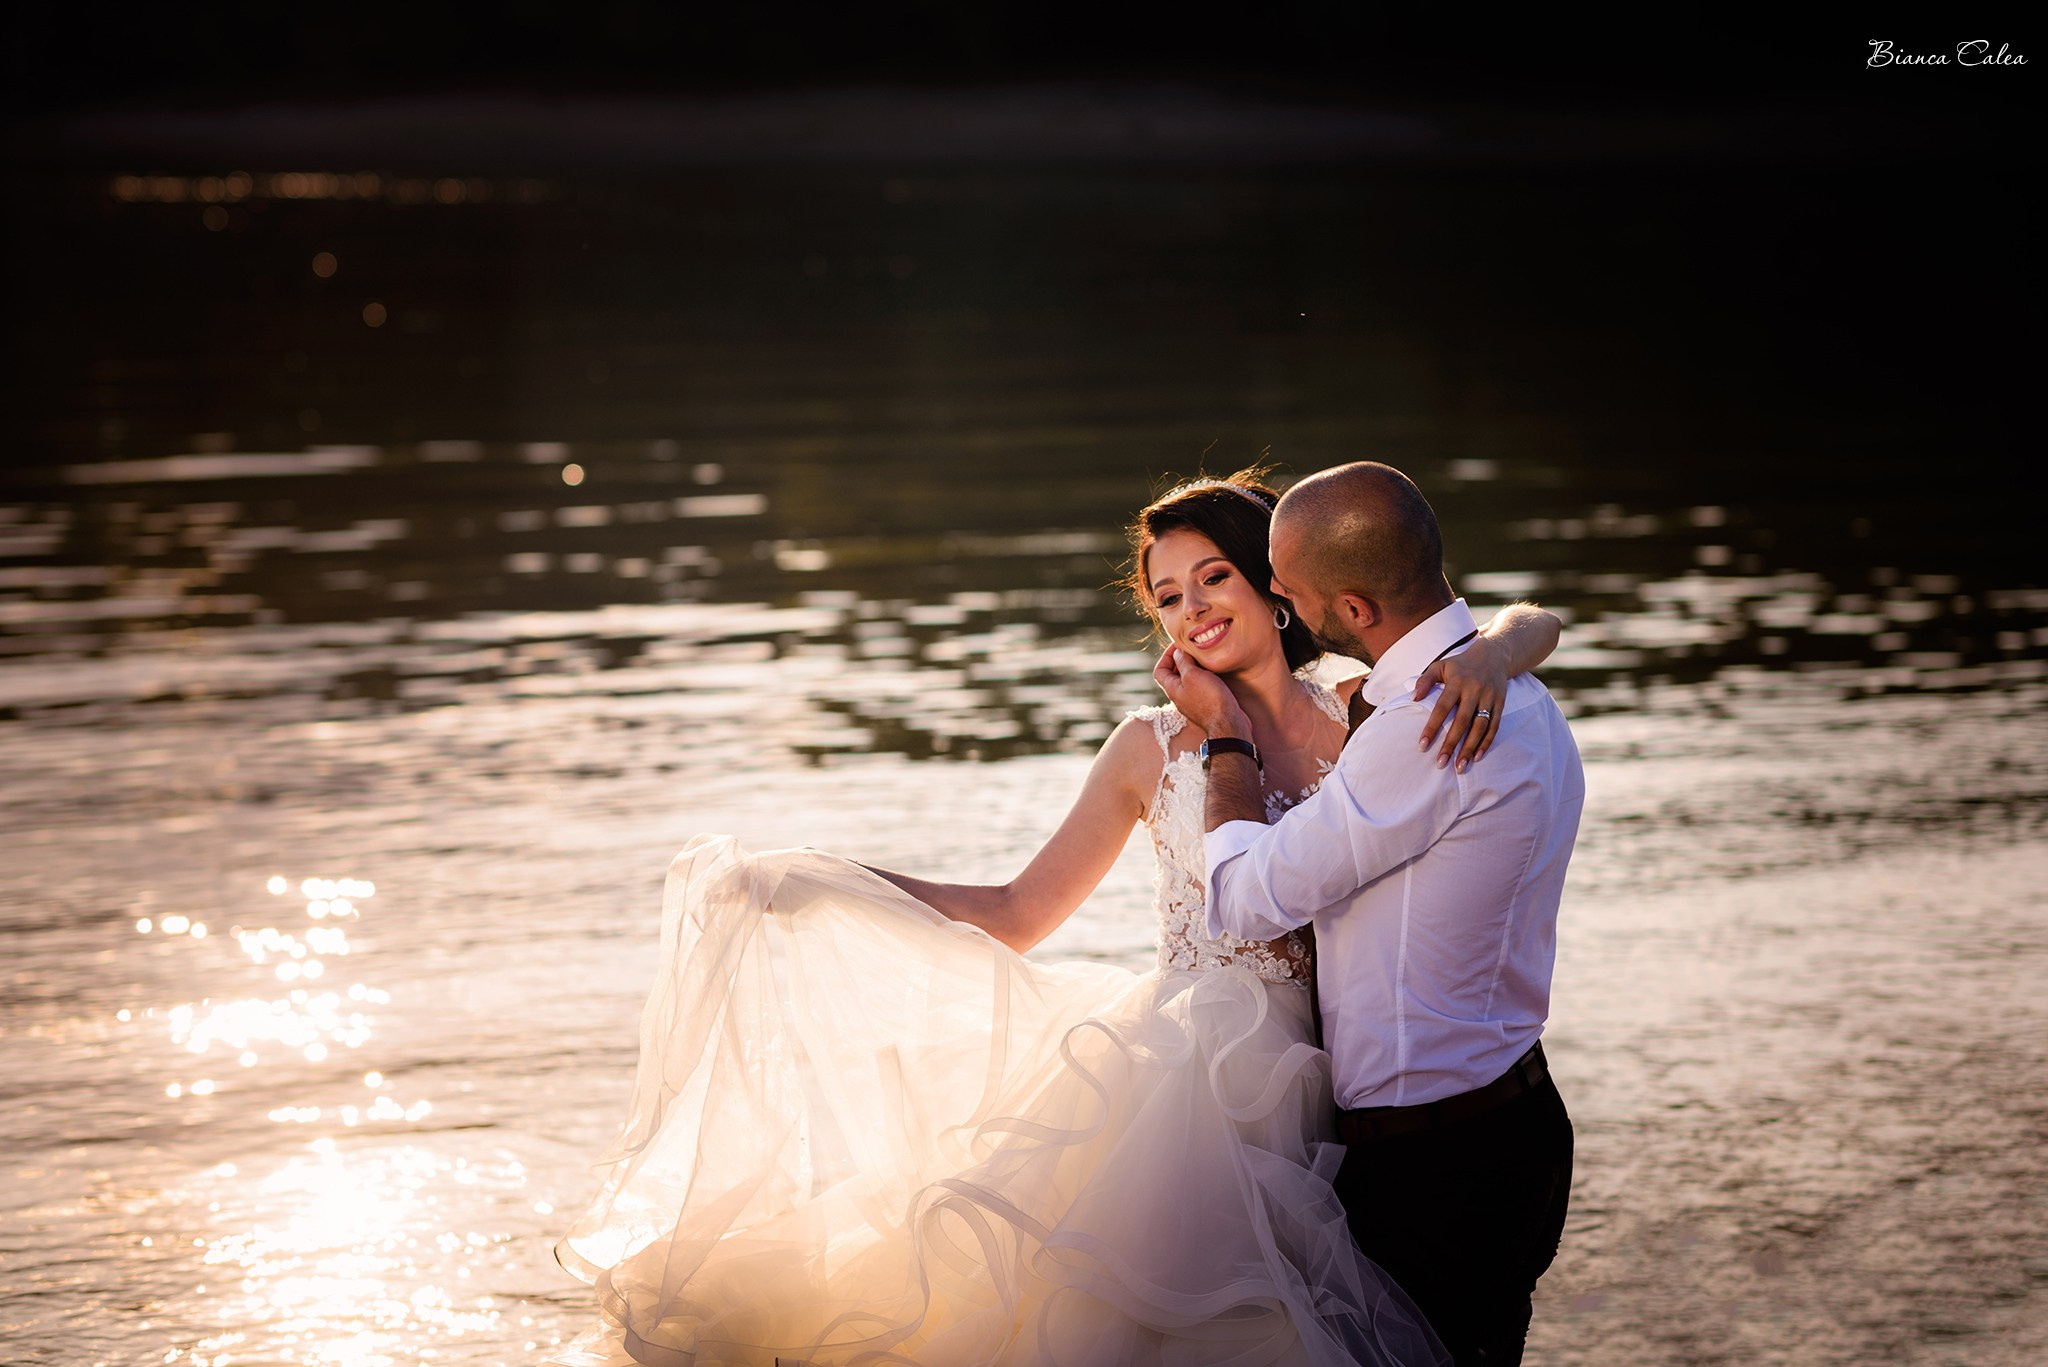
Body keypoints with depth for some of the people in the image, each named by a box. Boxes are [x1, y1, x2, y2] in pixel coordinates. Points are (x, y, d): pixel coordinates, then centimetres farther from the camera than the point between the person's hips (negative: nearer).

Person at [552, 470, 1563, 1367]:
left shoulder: (1365, 716, 6)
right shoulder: (1152, 748, 8)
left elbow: (1534, 622, 9)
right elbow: (1015, 915, 11)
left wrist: (1490, 654, -16)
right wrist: (813, 885, 6)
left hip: (1295, 1105, 0)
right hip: (1169, 1069, 0)